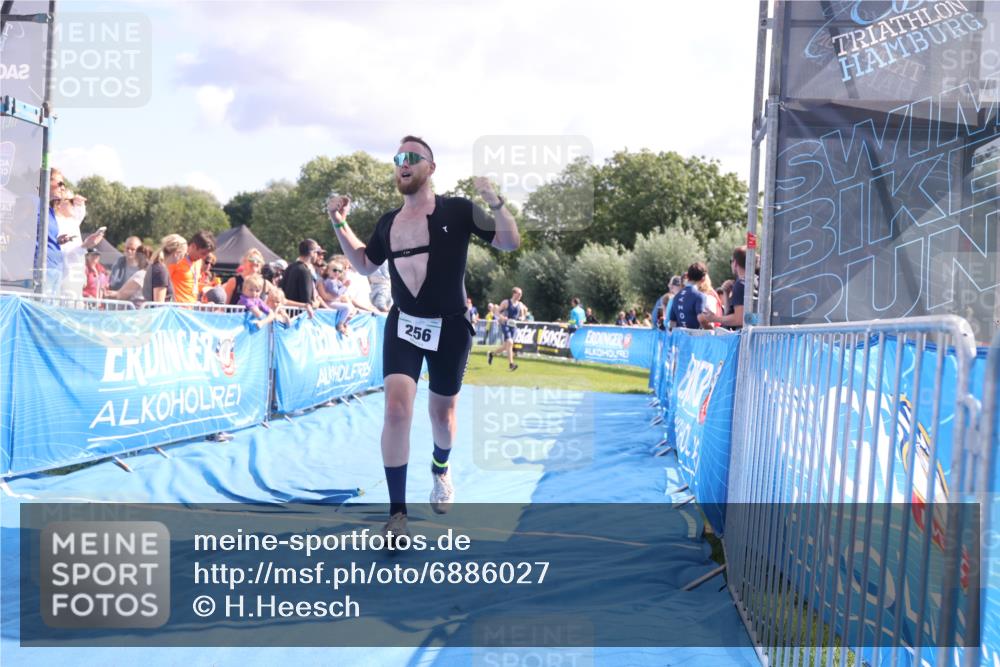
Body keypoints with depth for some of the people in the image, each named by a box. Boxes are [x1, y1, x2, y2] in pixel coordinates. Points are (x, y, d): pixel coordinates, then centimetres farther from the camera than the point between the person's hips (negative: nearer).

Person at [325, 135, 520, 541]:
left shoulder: (457, 211, -8)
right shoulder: (389, 223, 4)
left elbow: (510, 243, -11)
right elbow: (365, 265, 18)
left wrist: (495, 203, -28)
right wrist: (339, 224, 7)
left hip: (449, 328, -2)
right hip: (403, 325, 2)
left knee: (442, 414, 14)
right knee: (396, 410, -16)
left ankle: (440, 470, 50)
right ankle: (397, 514, -9)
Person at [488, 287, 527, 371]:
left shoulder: (520, 305, 9)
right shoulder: (506, 302, -5)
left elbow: (522, 316, 17)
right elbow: (497, 312, -4)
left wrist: (521, 318, -8)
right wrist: (502, 317, -23)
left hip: (513, 326, 6)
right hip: (505, 325, -6)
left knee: (505, 346, 12)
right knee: (509, 342, -21)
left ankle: (491, 353, 38)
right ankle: (510, 364, -22)